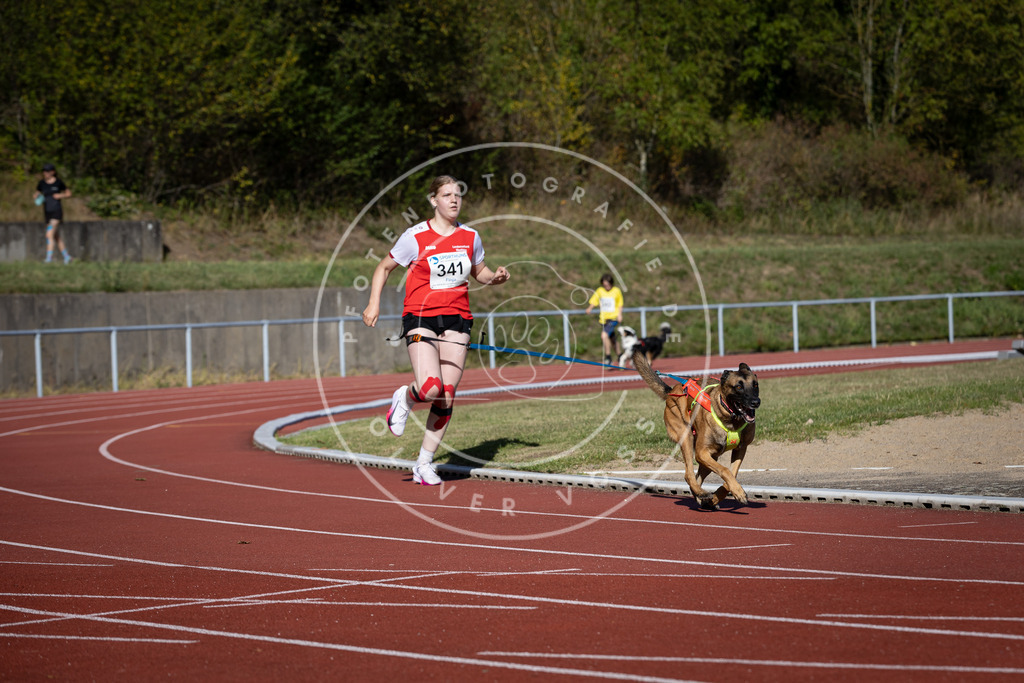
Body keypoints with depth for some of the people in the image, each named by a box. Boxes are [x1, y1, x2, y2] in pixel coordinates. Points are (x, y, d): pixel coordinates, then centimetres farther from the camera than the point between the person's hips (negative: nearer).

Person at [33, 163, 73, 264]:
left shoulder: (58, 182, -4)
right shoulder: (42, 183, 6)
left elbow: (68, 193, 6)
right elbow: (36, 195, 17)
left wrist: (60, 196, -12)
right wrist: (36, 197, -6)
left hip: (56, 211, -6)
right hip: (47, 212, 6)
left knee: (50, 235, -19)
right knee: (57, 237, 12)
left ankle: (49, 257, -20)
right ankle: (66, 256, 24)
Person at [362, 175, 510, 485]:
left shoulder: (470, 237, 6)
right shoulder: (415, 237, -5)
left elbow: (479, 271, 23)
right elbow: (384, 268, 7)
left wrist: (495, 277, 1)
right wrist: (373, 303, -4)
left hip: (457, 320, 4)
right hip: (420, 318, -4)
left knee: (446, 397, -2)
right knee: (430, 388, -23)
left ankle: (424, 463, 10)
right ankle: (404, 399, 14)